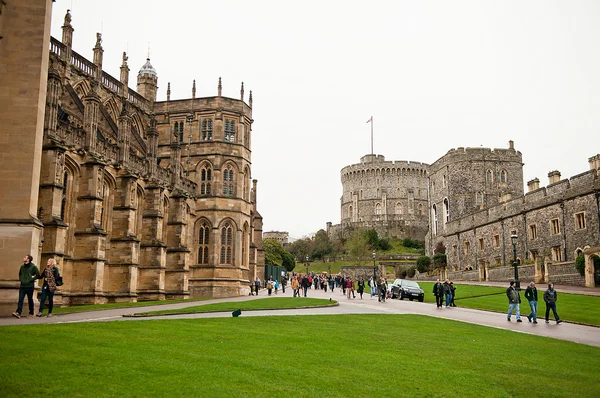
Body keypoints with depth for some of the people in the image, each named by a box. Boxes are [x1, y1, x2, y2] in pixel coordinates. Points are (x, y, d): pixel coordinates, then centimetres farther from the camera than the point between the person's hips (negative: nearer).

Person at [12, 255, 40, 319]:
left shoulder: (33, 267, -7)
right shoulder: (22, 267, 11)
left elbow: (38, 275, -7)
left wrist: (31, 279, -12)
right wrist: (20, 279, 10)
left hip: (29, 286, -5)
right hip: (22, 286, 5)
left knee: (30, 300, 7)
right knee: (20, 300, -6)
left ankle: (31, 313, 18)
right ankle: (18, 313, -12)